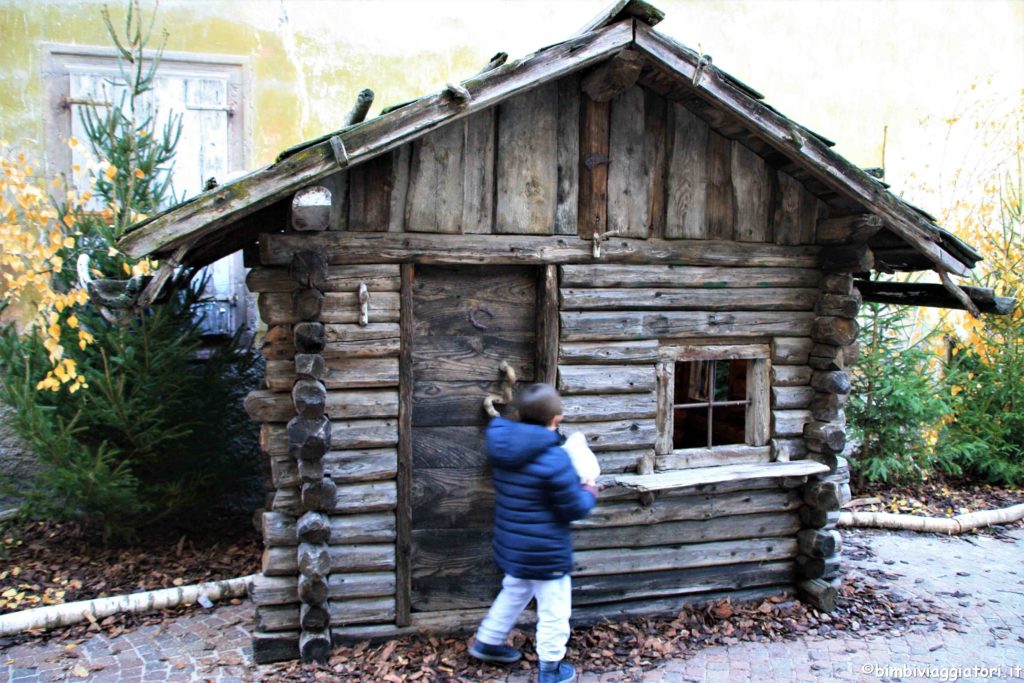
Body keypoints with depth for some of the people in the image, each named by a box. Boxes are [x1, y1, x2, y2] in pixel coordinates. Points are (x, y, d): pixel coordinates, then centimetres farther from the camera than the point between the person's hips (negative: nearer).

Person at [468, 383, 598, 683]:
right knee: (554, 609, 12)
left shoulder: (502, 446, -6)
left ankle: (487, 642, 44)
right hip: (546, 553, -7)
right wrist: (589, 492, 2)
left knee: (513, 593, 30)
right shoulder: (554, 459, -28)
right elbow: (574, 509, -19)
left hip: (512, 546, 7)